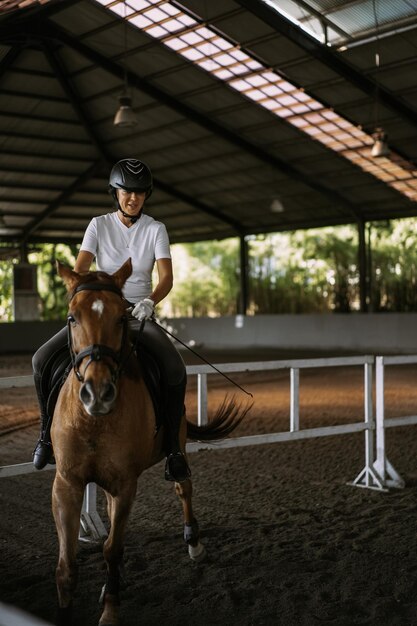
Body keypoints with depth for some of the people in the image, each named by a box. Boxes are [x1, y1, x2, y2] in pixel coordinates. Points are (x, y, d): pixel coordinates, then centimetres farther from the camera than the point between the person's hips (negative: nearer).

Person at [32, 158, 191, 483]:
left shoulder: (155, 229, 0)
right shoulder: (99, 225, 2)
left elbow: (166, 277, -11)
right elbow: (80, 269, -9)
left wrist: (150, 301, -32)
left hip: (139, 313, -1)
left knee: (175, 368, -29)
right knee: (43, 359, -18)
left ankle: (173, 446, -15)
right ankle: (48, 432, 4)